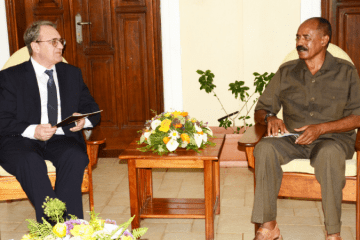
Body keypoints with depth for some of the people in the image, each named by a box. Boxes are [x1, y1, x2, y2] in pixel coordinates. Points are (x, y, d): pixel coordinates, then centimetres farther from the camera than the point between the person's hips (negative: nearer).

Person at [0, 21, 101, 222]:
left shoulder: (72, 73, 19)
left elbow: (93, 110, 18)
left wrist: (83, 120, -7)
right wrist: (33, 131, -21)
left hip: (62, 139, 3)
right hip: (21, 141, -2)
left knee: (75, 157, -32)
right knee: (31, 162, -36)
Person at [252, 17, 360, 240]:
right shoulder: (286, 72, 13)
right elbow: (261, 110, 14)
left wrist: (321, 128, -17)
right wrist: (270, 118, -11)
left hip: (333, 138, -2)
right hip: (293, 138, 3)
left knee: (329, 154, -38)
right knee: (265, 148, -29)